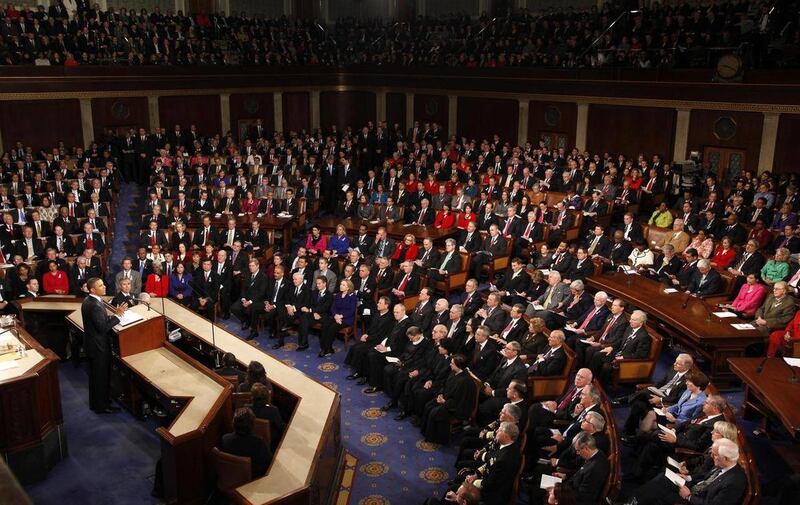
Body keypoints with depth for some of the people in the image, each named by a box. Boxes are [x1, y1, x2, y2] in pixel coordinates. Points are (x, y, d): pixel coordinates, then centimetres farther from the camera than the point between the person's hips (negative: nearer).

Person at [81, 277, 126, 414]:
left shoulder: (87, 301, 3)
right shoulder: (95, 305, -28)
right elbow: (103, 327, -27)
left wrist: (114, 314, -1)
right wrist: (117, 315, -22)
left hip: (92, 343, 10)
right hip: (99, 346, -10)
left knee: (95, 374, 22)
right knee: (102, 375, 6)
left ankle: (95, 402, 37)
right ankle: (102, 406, 19)